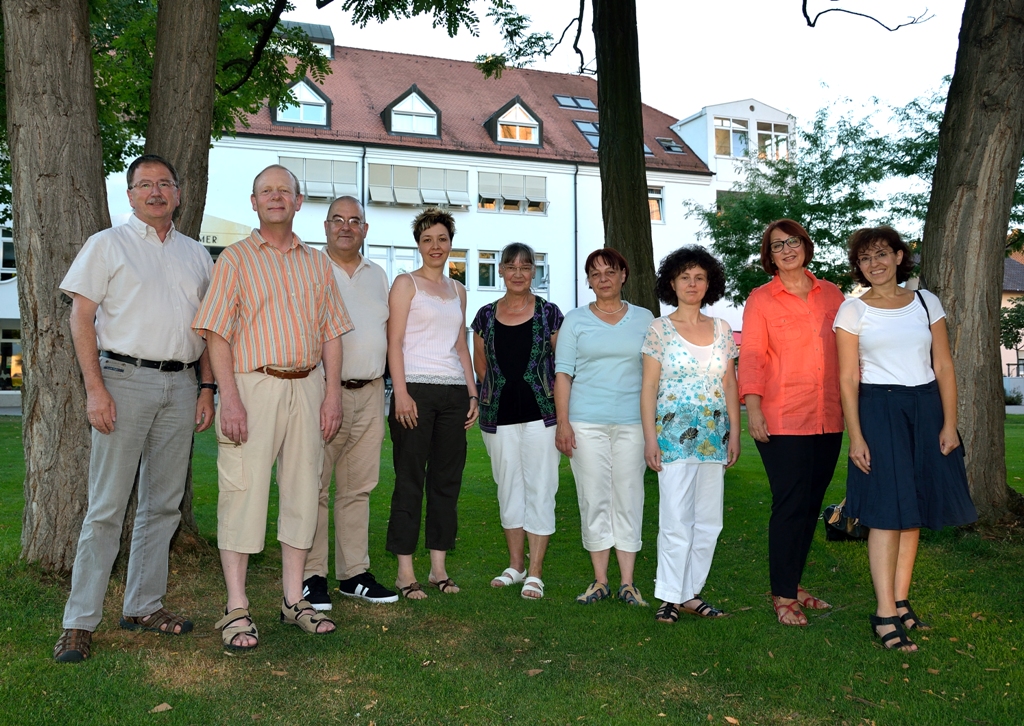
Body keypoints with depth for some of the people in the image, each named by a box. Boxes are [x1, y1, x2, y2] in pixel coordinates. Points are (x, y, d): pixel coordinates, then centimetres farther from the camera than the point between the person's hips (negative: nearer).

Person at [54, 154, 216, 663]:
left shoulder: (196, 255, 16)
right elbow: (81, 318, -2)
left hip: (181, 385, 4)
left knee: (163, 504, 9)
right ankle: (79, 621, 4)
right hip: (124, 378, -4)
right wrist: (95, 389, -12)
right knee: (107, 506, -5)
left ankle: (144, 605, 21)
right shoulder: (107, 244, 4)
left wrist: (207, 387, 7)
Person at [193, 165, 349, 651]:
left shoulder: (317, 263, 15)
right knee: (243, 492, -4)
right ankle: (236, 609, 5)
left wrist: (332, 393, 3)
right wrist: (229, 397, -14)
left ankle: (293, 599, 18)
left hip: (307, 387, 4)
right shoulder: (235, 258, 4)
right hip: (253, 385, -4)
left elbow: (331, 333, 14)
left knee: (303, 490, 7)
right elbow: (218, 334, -4)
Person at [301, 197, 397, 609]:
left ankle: (354, 573, 17)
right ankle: (311, 576, 6)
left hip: (370, 393, 5)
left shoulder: (378, 276, 18)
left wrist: (381, 382, 11)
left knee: (358, 487, 9)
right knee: (313, 486, -3)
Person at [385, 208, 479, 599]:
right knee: (410, 481, -2)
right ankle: (405, 571, 5)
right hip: (416, 389, -5)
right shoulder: (406, 283, 3)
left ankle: (438, 567, 16)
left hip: (453, 393, 6)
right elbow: (394, 342, -5)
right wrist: (401, 392, -15)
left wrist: (472, 393, 12)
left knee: (446, 480, 7)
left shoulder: (457, 290, 18)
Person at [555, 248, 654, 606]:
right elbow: (563, 374, 5)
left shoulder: (644, 318, 11)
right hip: (586, 423, 0)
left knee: (628, 497, 1)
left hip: (632, 422, 1)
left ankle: (627, 582, 10)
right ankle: (600, 580, 12)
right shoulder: (575, 320, 9)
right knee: (594, 497, 1)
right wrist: (562, 422, -5)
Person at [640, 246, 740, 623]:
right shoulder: (659, 329, 1)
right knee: (676, 519, -4)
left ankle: (691, 593, 17)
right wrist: (650, 438, -8)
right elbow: (649, 387, -2)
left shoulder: (721, 329, 11)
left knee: (709, 521, 6)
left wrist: (734, 433, 6)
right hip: (674, 434, -4)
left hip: (714, 436, 4)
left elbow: (730, 385, 12)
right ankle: (669, 596, 6)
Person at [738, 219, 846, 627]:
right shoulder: (761, 299, 1)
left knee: (811, 502, 10)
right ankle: (782, 596, 8)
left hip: (827, 418, 5)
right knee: (790, 504, -4)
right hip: (782, 420, -4)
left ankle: (794, 583, 25)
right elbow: (752, 355, -5)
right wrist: (752, 406, -16)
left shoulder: (831, 294, 12)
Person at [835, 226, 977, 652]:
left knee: (914, 509, 6)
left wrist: (949, 423, -1)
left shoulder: (926, 302, 8)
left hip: (927, 409, 4)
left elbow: (944, 367, 7)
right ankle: (885, 613, -4)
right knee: (888, 510, -8)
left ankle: (901, 602, 16)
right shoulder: (852, 311, 1)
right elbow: (848, 378, -3)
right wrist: (856, 436, -10)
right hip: (879, 410, -3)